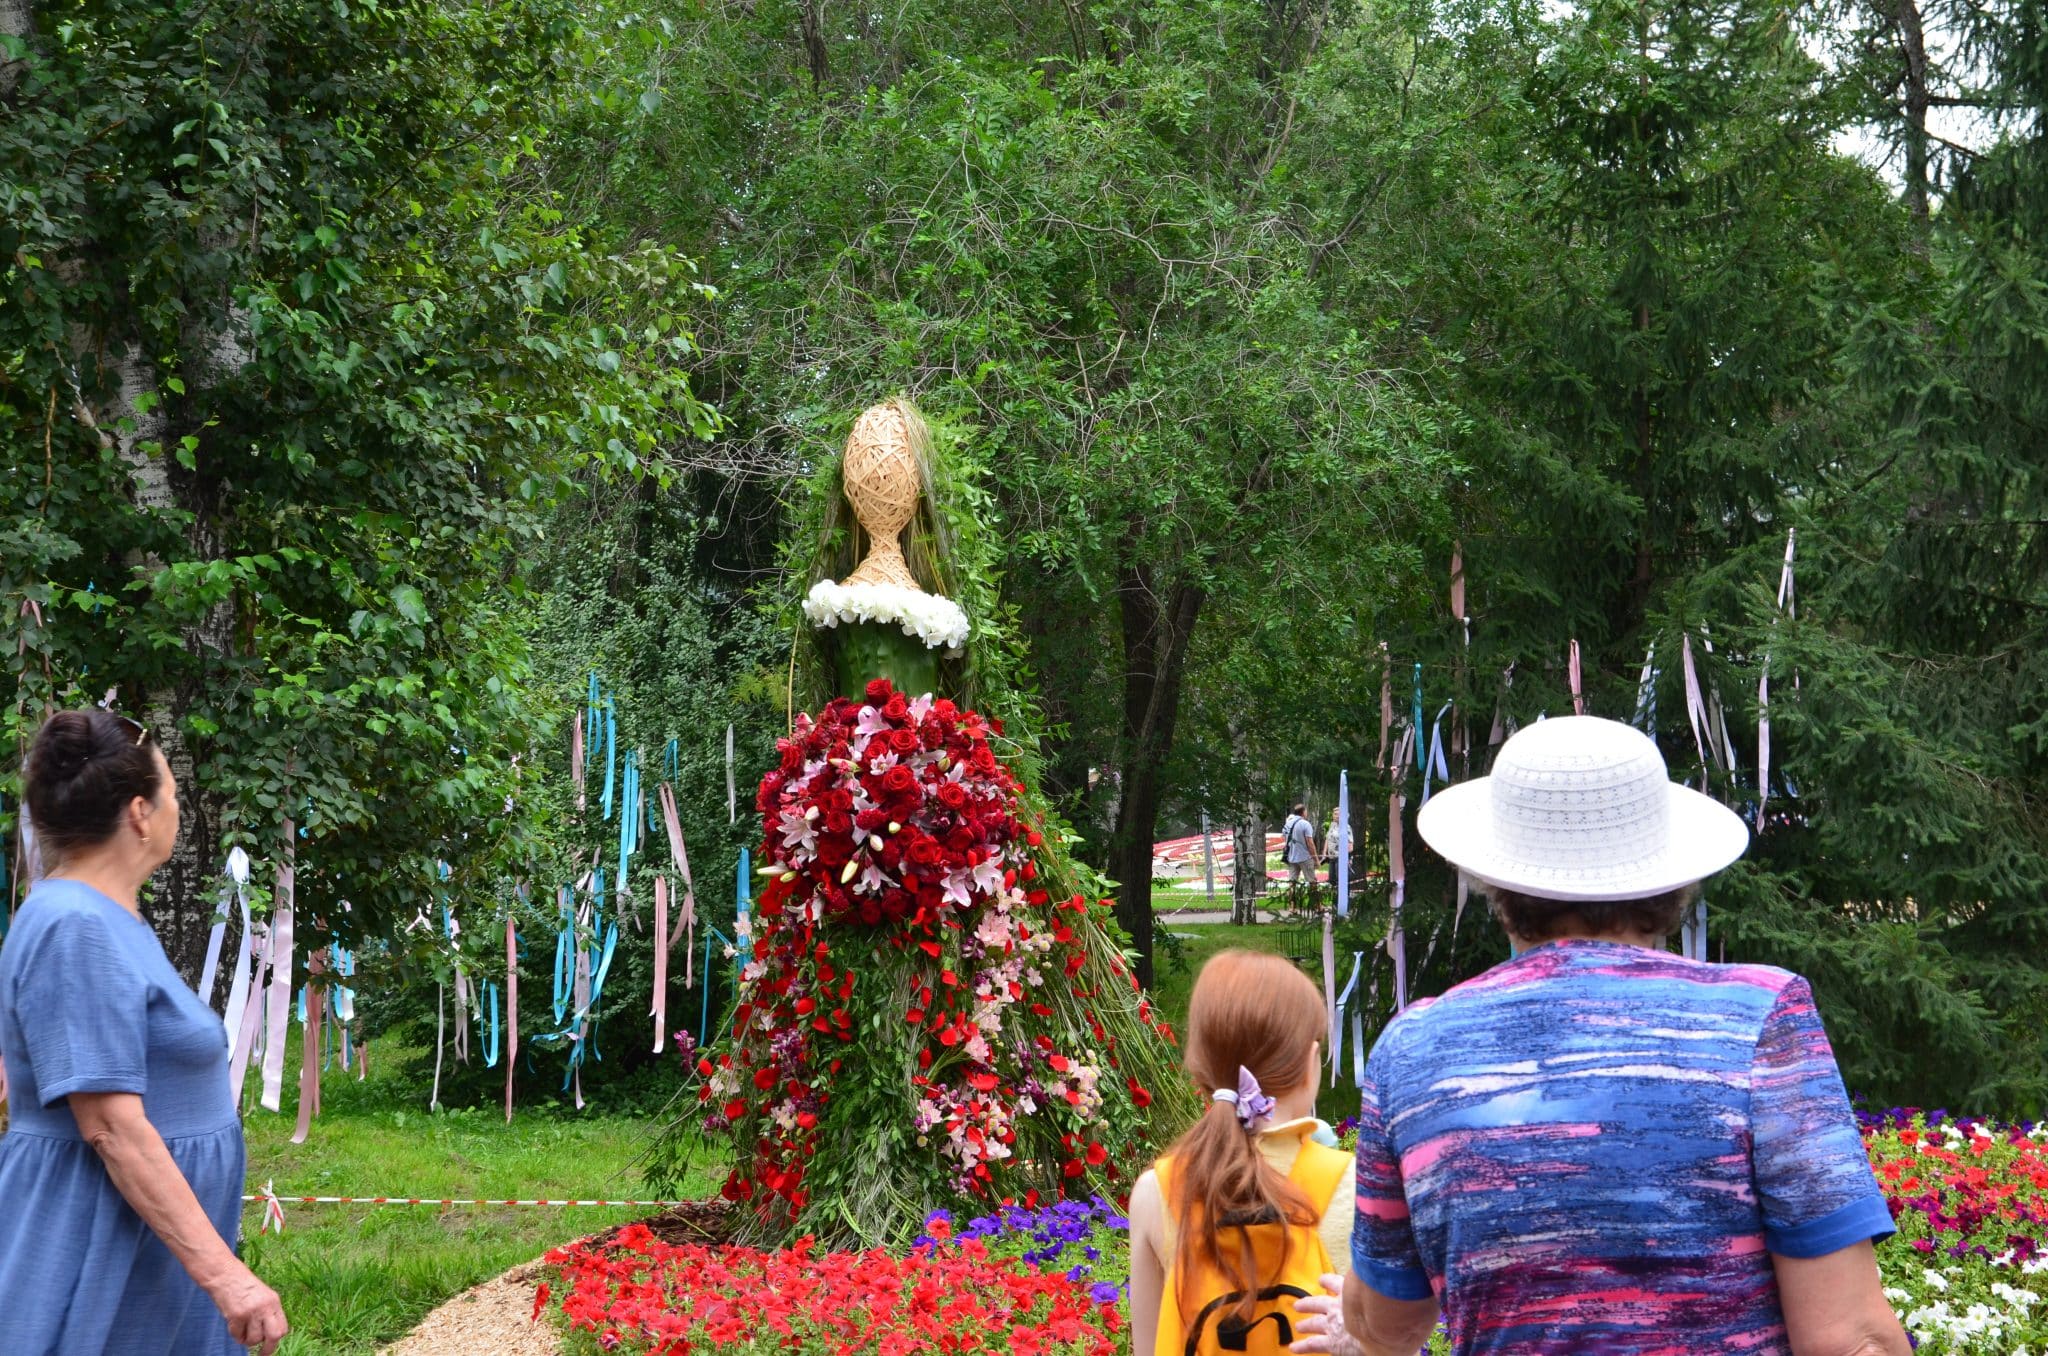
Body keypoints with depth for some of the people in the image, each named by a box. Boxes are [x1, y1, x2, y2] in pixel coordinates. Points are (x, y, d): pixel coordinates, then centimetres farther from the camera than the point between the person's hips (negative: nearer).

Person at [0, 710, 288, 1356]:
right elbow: (113, 1128, -24)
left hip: (150, 1262, 10)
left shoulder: (105, 916, 12)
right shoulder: (77, 930, -19)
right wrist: (223, 1273, -27)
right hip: (100, 1271, -10)